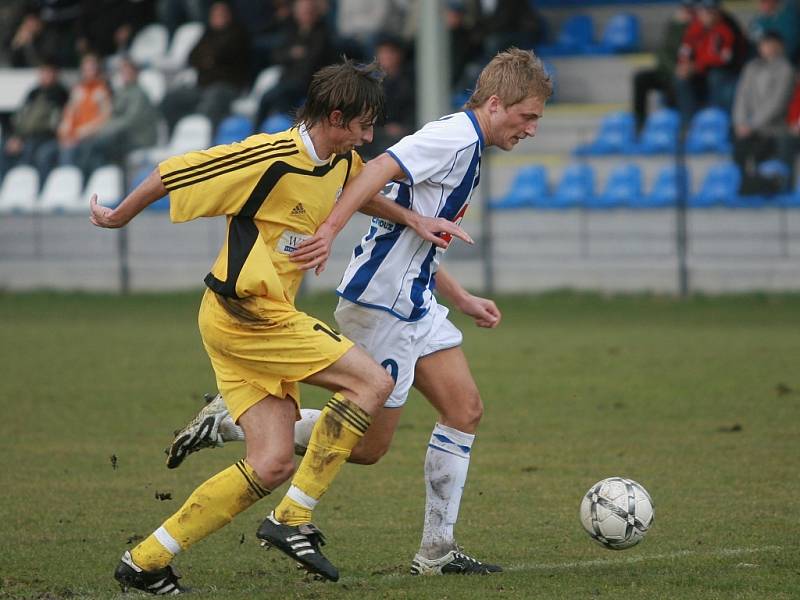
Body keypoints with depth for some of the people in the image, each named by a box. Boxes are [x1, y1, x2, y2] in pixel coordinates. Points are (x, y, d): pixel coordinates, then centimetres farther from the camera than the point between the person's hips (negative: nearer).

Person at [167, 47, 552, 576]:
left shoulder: (466, 145, 17)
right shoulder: (456, 135, -14)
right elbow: (380, 170, -28)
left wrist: (464, 300, 24)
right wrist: (331, 229, -39)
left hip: (414, 303, 10)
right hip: (379, 304, -10)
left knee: (465, 409, 4)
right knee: (367, 444, -4)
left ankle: (437, 551, 9)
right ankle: (232, 421, 3)